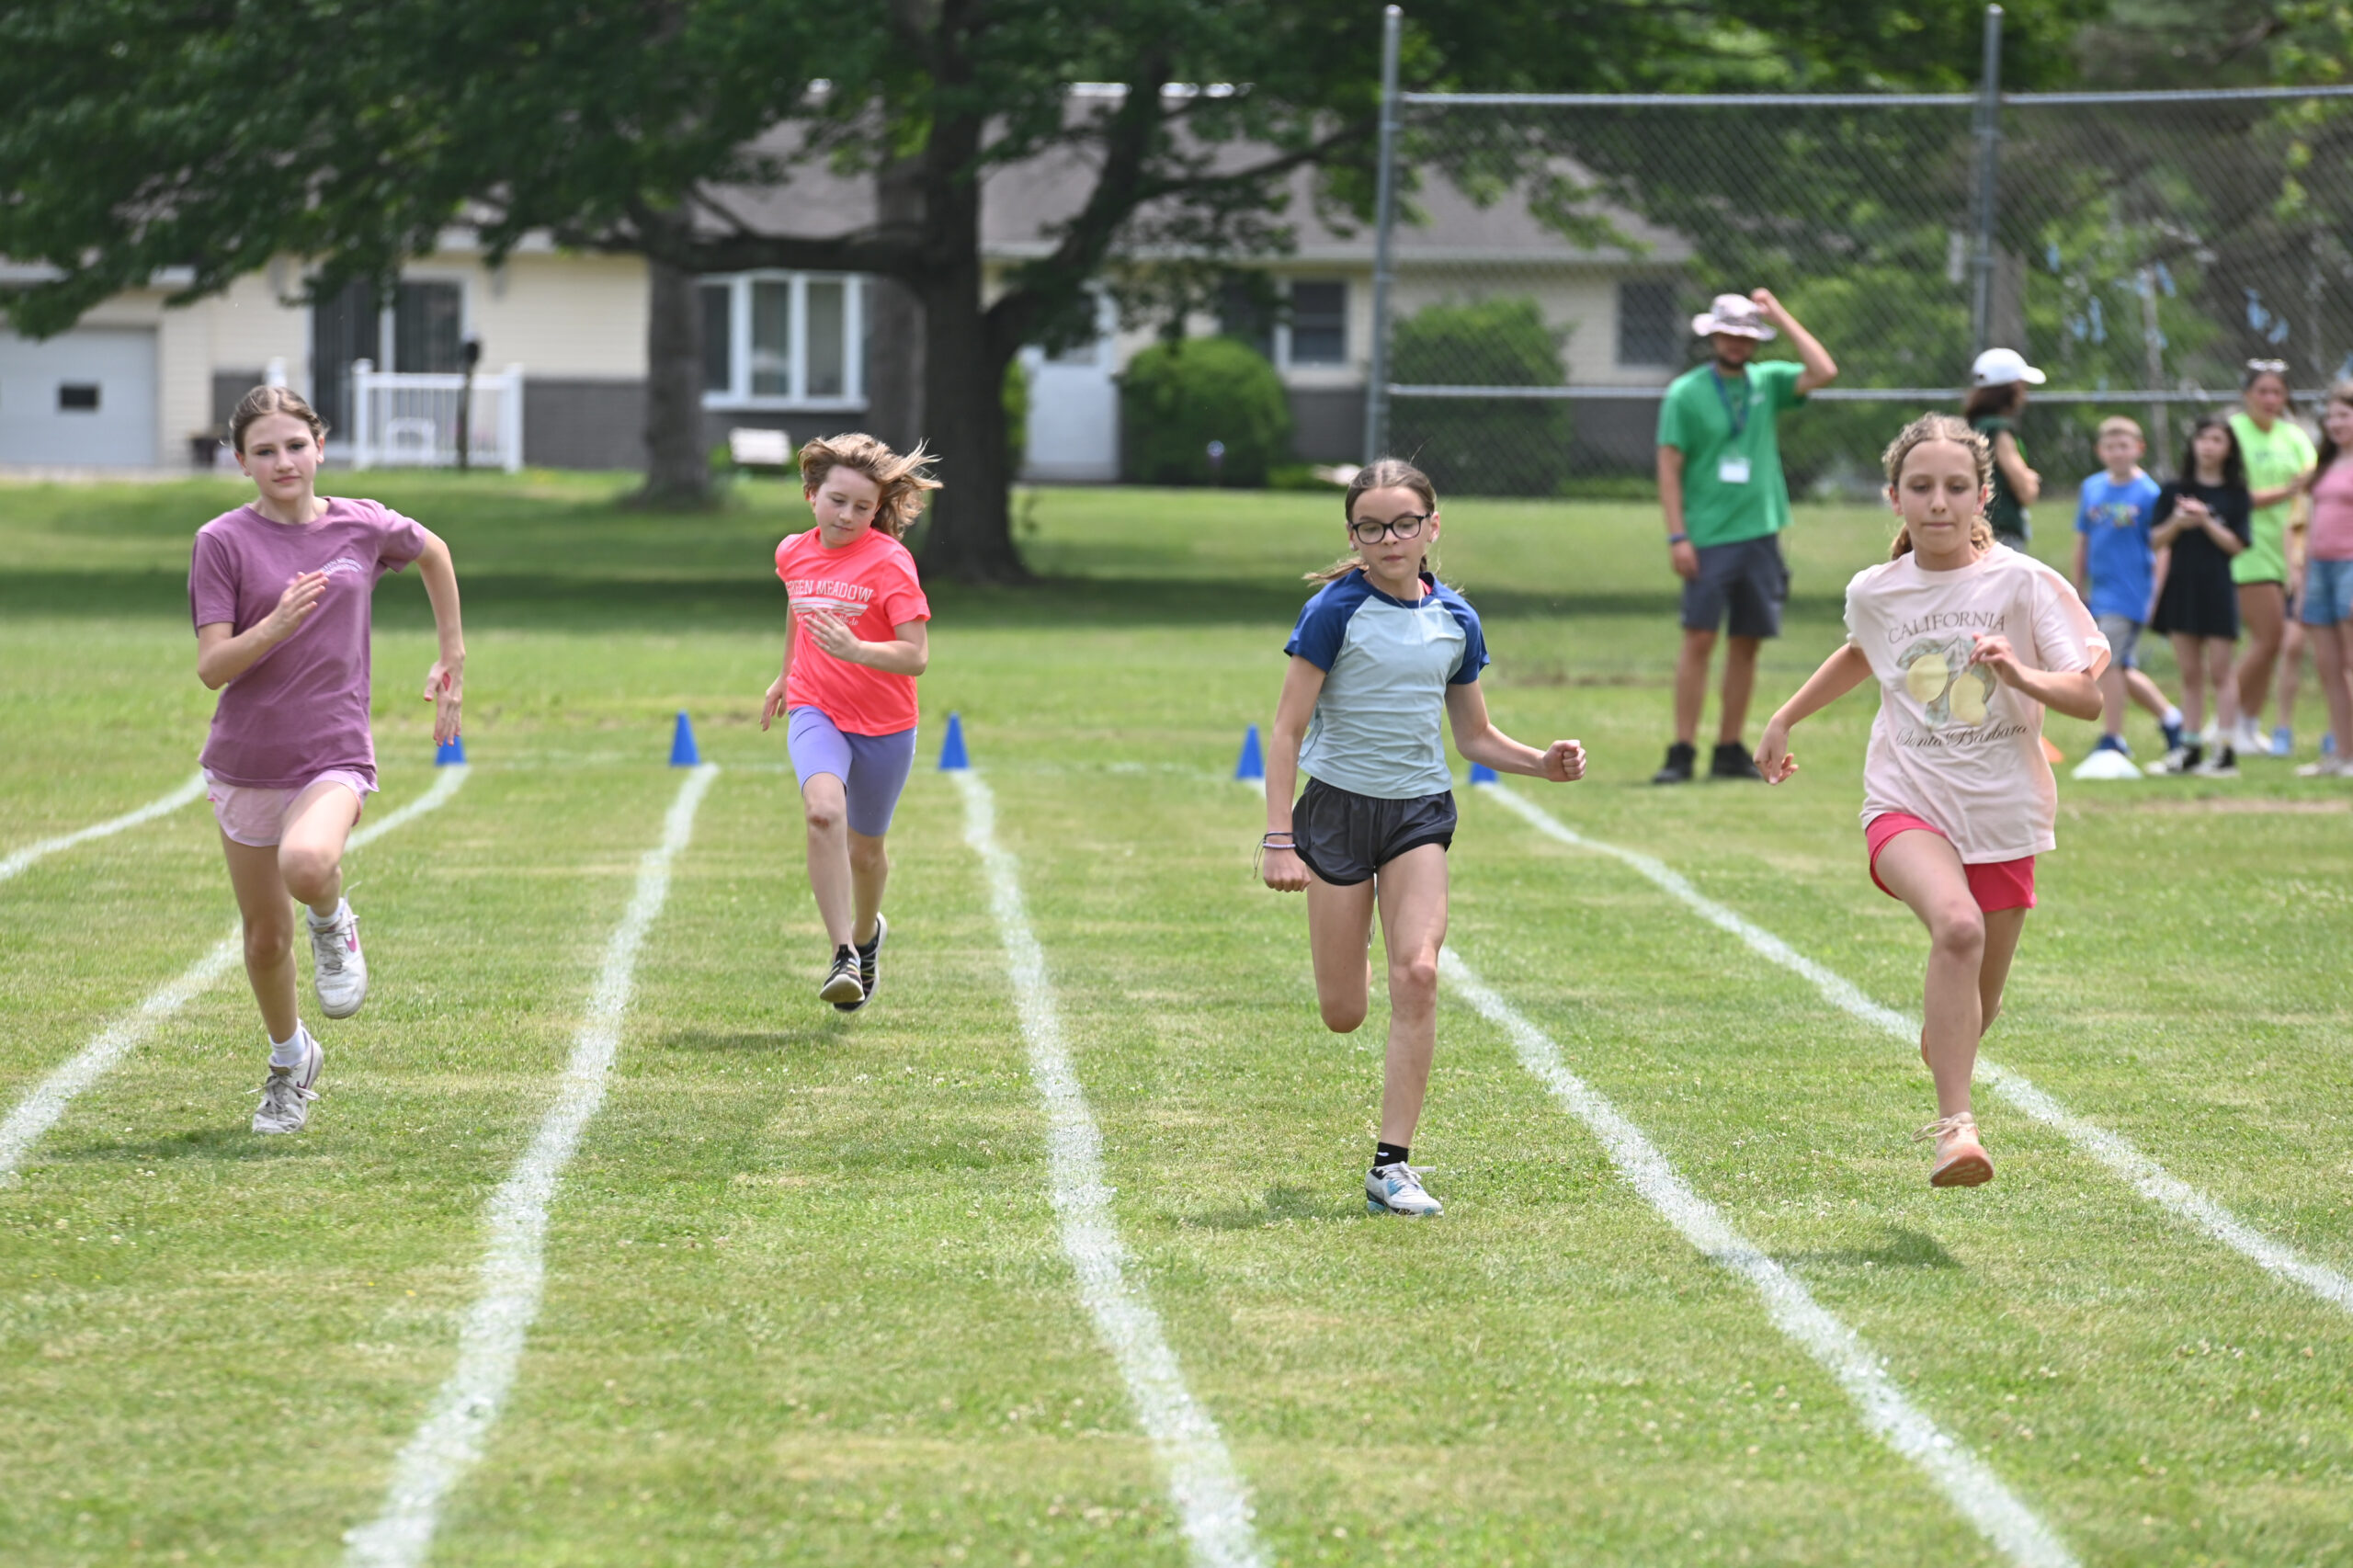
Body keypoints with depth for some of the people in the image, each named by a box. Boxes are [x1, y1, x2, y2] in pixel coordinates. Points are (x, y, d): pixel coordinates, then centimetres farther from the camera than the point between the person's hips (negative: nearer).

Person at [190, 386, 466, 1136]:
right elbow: (212, 668, -12)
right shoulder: (225, 541, -7)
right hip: (246, 760, 1)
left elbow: (434, 553, 21)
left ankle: (334, 923, 2)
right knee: (266, 936, 10)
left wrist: (453, 658, 22)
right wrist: (276, 625, -29)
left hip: (333, 755, -1)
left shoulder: (363, 527, -2)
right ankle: (290, 1060, 37)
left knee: (307, 864, -34)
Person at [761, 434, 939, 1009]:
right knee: (823, 810, -28)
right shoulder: (793, 554, 1)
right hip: (815, 712, 2)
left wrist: (855, 650, -39)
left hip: (884, 726, -2)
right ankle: (844, 957, -28)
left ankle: (866, 933, 48)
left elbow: (916, 656, -22)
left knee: (865, 849, 14)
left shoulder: (889, 562, -15)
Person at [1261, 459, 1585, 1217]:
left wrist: (1543, 762, -3)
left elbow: (1475, 737, 15)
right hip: (1338, 805, -2)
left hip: (1420, 812, 2)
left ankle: (1392, 1166, -15)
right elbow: (1287, 731, -8)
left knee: (1417, 974, -19)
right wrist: (1279, 841, -15)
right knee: (1343, 1014, 1)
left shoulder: (1454, 620, 3)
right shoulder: (1336, 611, -9)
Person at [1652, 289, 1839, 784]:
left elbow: (1824, 373, -4)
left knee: (1746, 643, 6)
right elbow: (1669, 467, -2)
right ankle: (1683, 752, -7)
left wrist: (1780, 317, -2)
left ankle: (1730, 751, 13)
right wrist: (1677, 536, -10)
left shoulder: (1767, 382, 10)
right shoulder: (1686, 393, 0)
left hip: (1760, 534, 4)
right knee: (1699, 640, -9)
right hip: (1708, 536, -4)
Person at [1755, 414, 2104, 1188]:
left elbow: (2088, 695, -11)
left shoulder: (2023, 583, -7)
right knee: (1957, 926, -32)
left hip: (2003, 814, 1)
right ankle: (1956, 1126, -33)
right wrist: (1786, 718, 32)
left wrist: (2022, 675, -29)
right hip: (1906, 804, -1)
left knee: (1977, 1005, 11)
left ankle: (1943, 1052, 51)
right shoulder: (1874, 592, 2)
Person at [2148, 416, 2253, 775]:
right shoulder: (2174, 491, 7)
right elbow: (2157, 542, 5)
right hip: (2181, 586, 3)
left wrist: (2205, 521, -17)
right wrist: (2176, 522, -13)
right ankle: (2191, 749, 12)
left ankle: (2227, 751, -3)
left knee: (2219, 671, -3)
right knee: (2190, 673, 7)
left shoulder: (2234, 494, 0)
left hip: (2217, 587, -3)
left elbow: (2236, 544, -6)